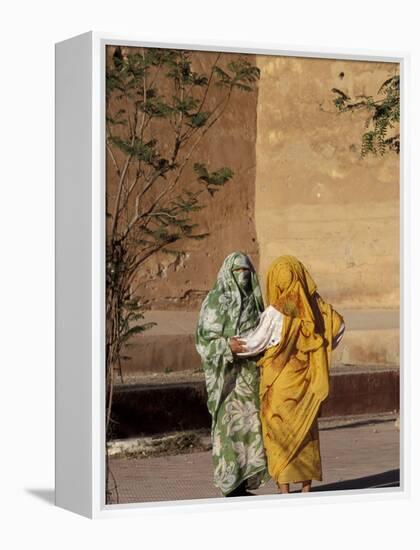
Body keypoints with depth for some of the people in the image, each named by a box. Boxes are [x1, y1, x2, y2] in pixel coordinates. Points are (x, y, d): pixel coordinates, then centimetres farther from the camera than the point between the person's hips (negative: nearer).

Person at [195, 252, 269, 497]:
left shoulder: (254, 301, 13)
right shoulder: (215, 301, -5)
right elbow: (204, 339, -10)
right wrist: (227, 346, -25)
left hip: (252, 374, 6)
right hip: (227, 374, -6)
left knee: (250, 426, 6)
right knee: (229, 426, -7)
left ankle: (244, 484, 14)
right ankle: (231, 488, -2)